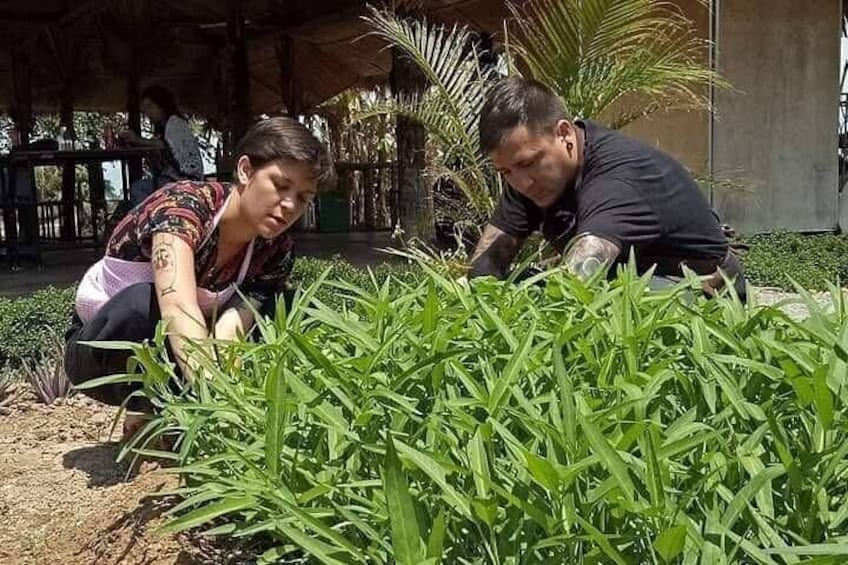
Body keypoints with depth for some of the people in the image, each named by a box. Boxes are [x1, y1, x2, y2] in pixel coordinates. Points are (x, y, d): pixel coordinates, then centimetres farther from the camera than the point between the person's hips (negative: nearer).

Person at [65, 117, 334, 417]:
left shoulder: (276, 252, -13)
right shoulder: (183, 203, -29)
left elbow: (226, 336, -28)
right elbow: (179, 309, -47)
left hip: (175, 360, 5)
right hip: (104, 355, -5)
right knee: (142, 302, -38)